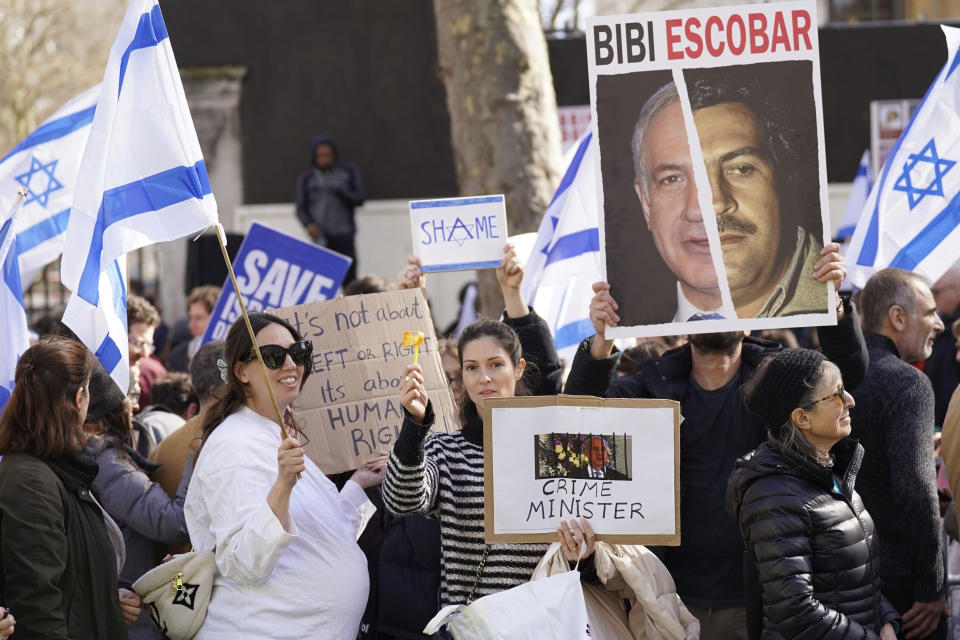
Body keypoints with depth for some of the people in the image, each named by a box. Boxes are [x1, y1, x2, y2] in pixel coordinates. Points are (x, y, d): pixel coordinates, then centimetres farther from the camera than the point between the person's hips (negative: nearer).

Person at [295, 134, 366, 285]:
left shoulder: (350, 171, 12)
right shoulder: (306, 179, 12)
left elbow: (360, 198, 7)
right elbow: (301, 208, 9)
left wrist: (339, 190, -8)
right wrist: (308, 224, -11)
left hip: (344, 237, 0)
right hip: (320, 237, 0)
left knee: (350, 281, -7)